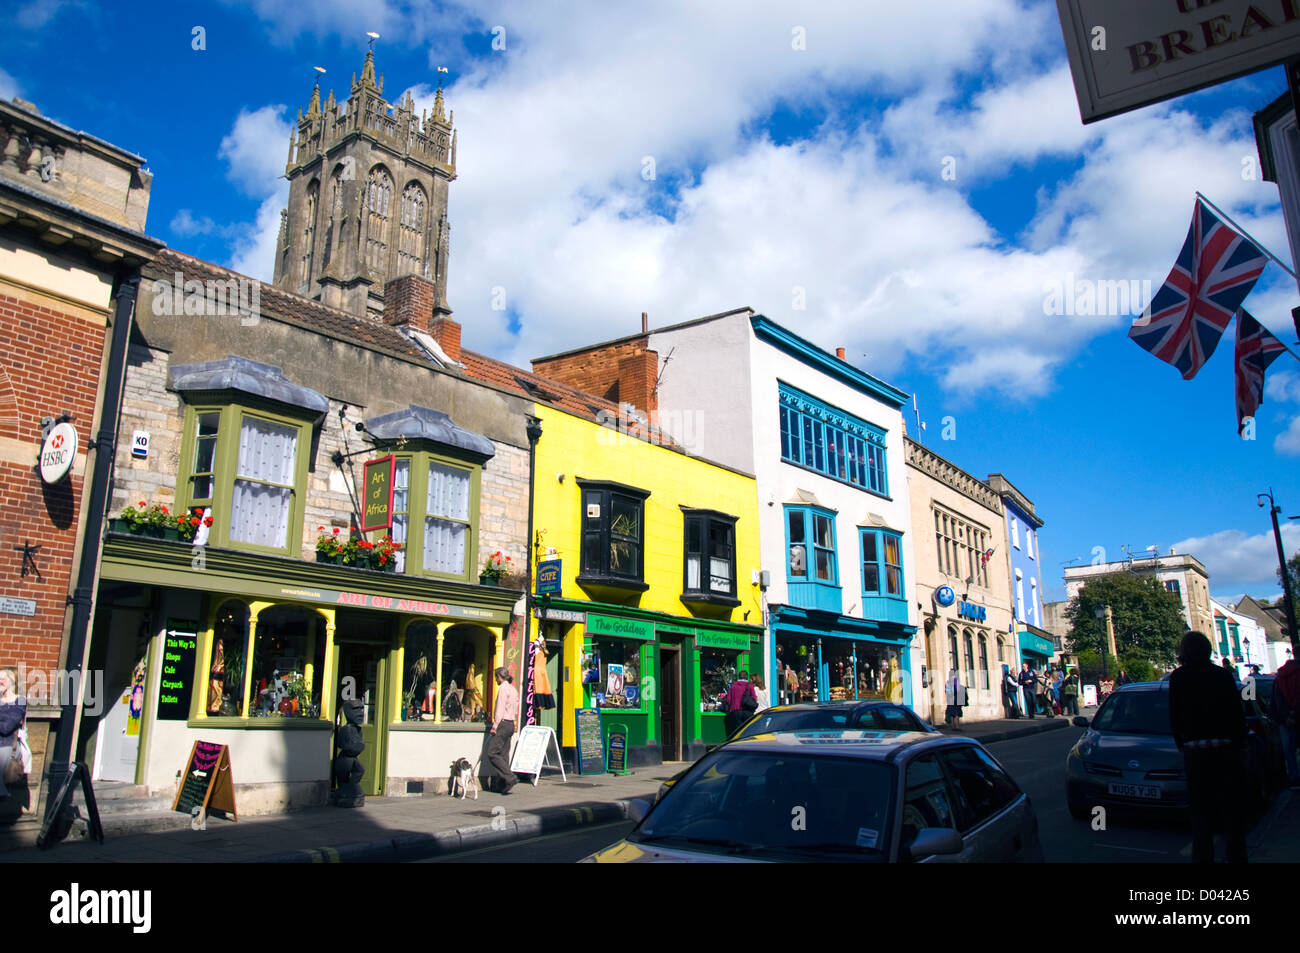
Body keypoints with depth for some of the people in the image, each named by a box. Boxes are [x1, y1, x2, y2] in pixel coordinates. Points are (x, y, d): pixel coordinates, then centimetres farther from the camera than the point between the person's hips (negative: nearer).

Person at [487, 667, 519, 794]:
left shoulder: (503, 688, -9)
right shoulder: (513, 689, 17)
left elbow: (500, 709, -15)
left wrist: (494, 726, -13)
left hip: (503, 723, -9)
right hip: (511, 724, 9)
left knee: (492, 754, -8)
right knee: (504, 755, 8)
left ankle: (510, 778, -15)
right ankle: (506, 784, 5)